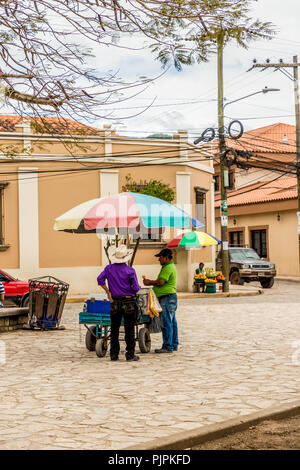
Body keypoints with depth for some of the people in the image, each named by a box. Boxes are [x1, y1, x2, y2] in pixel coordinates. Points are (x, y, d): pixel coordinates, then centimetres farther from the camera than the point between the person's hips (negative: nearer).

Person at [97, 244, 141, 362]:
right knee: (129, 329, 2)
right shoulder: (130, 270, -8)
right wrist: (138, 287, 14)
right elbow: (135, 288, -9)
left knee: (114, 329, 10)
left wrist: (108, 292, 1)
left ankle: (114, 354, 12)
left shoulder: (109, 268, 2)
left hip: (115, 302, 3)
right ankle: (130, 354, 3)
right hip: (129, 302, -3)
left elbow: (100, 279, -6)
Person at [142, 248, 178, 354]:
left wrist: (149, 283, -7)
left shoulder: (168, 268, -15)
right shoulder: (170, 267, 20)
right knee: (172, 322, 13)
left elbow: (161, 282, -21)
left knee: (166, 323, -8)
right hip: (170, 298, 11)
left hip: (167, 298, -11)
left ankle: (167, 346, -7)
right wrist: (149, 281, 13)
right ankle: (174, 345, 19)